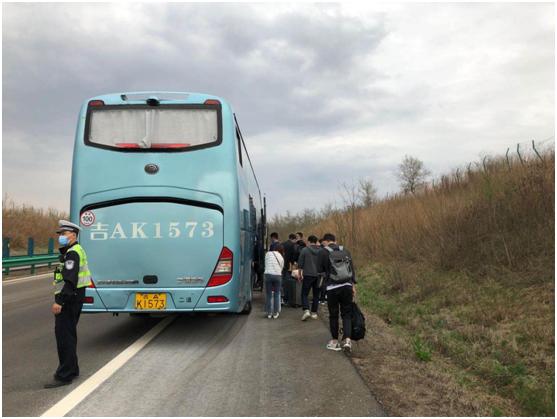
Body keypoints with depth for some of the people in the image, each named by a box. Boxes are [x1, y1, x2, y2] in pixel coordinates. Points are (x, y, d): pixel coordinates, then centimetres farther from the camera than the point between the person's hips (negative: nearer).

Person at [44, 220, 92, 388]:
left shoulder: (72, 253, -16)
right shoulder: (70, 251, 19)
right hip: (72, 298, 11)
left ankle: (64, 376, -4)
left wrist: (59, 301, -28)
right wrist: (60, 299, 19)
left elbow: (70, 280, -25)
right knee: (68, 334, 18)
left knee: (64, 335, -8)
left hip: (69, 299, -11)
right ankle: (71, 370, 29)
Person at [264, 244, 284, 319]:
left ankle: (269, 313, 10)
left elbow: (266, 264, 10)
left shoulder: (268, 253, 11)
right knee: (276, 294, 10)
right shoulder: (281, 258, 18)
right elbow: (281, 268, 14)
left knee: (268, 294, 6)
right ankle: (275, 313, 12)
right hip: (278, 275, 1)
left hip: (268, 274, -1)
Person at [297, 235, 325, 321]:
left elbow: (300, 264, -3)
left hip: (308, 275, -3)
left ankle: (306, 310, -14)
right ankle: (314, 313, 16)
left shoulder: (304, 250, -5)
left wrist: (300, 274, 9)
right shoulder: (321, 251, 2)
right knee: (316, 295, 12)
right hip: (318, 276, 3)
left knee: (304, 294, 4)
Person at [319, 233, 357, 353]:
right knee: (346, 314, 9)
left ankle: (335, 341, 19)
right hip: (347, 286, 3)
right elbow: (352, 269, 8)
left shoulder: (324, 253, -3)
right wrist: (353, 285, 11)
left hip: (332, 288, -3)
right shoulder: (345, 251, 9)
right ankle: (347, 340, -5)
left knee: (333, 315, 10)